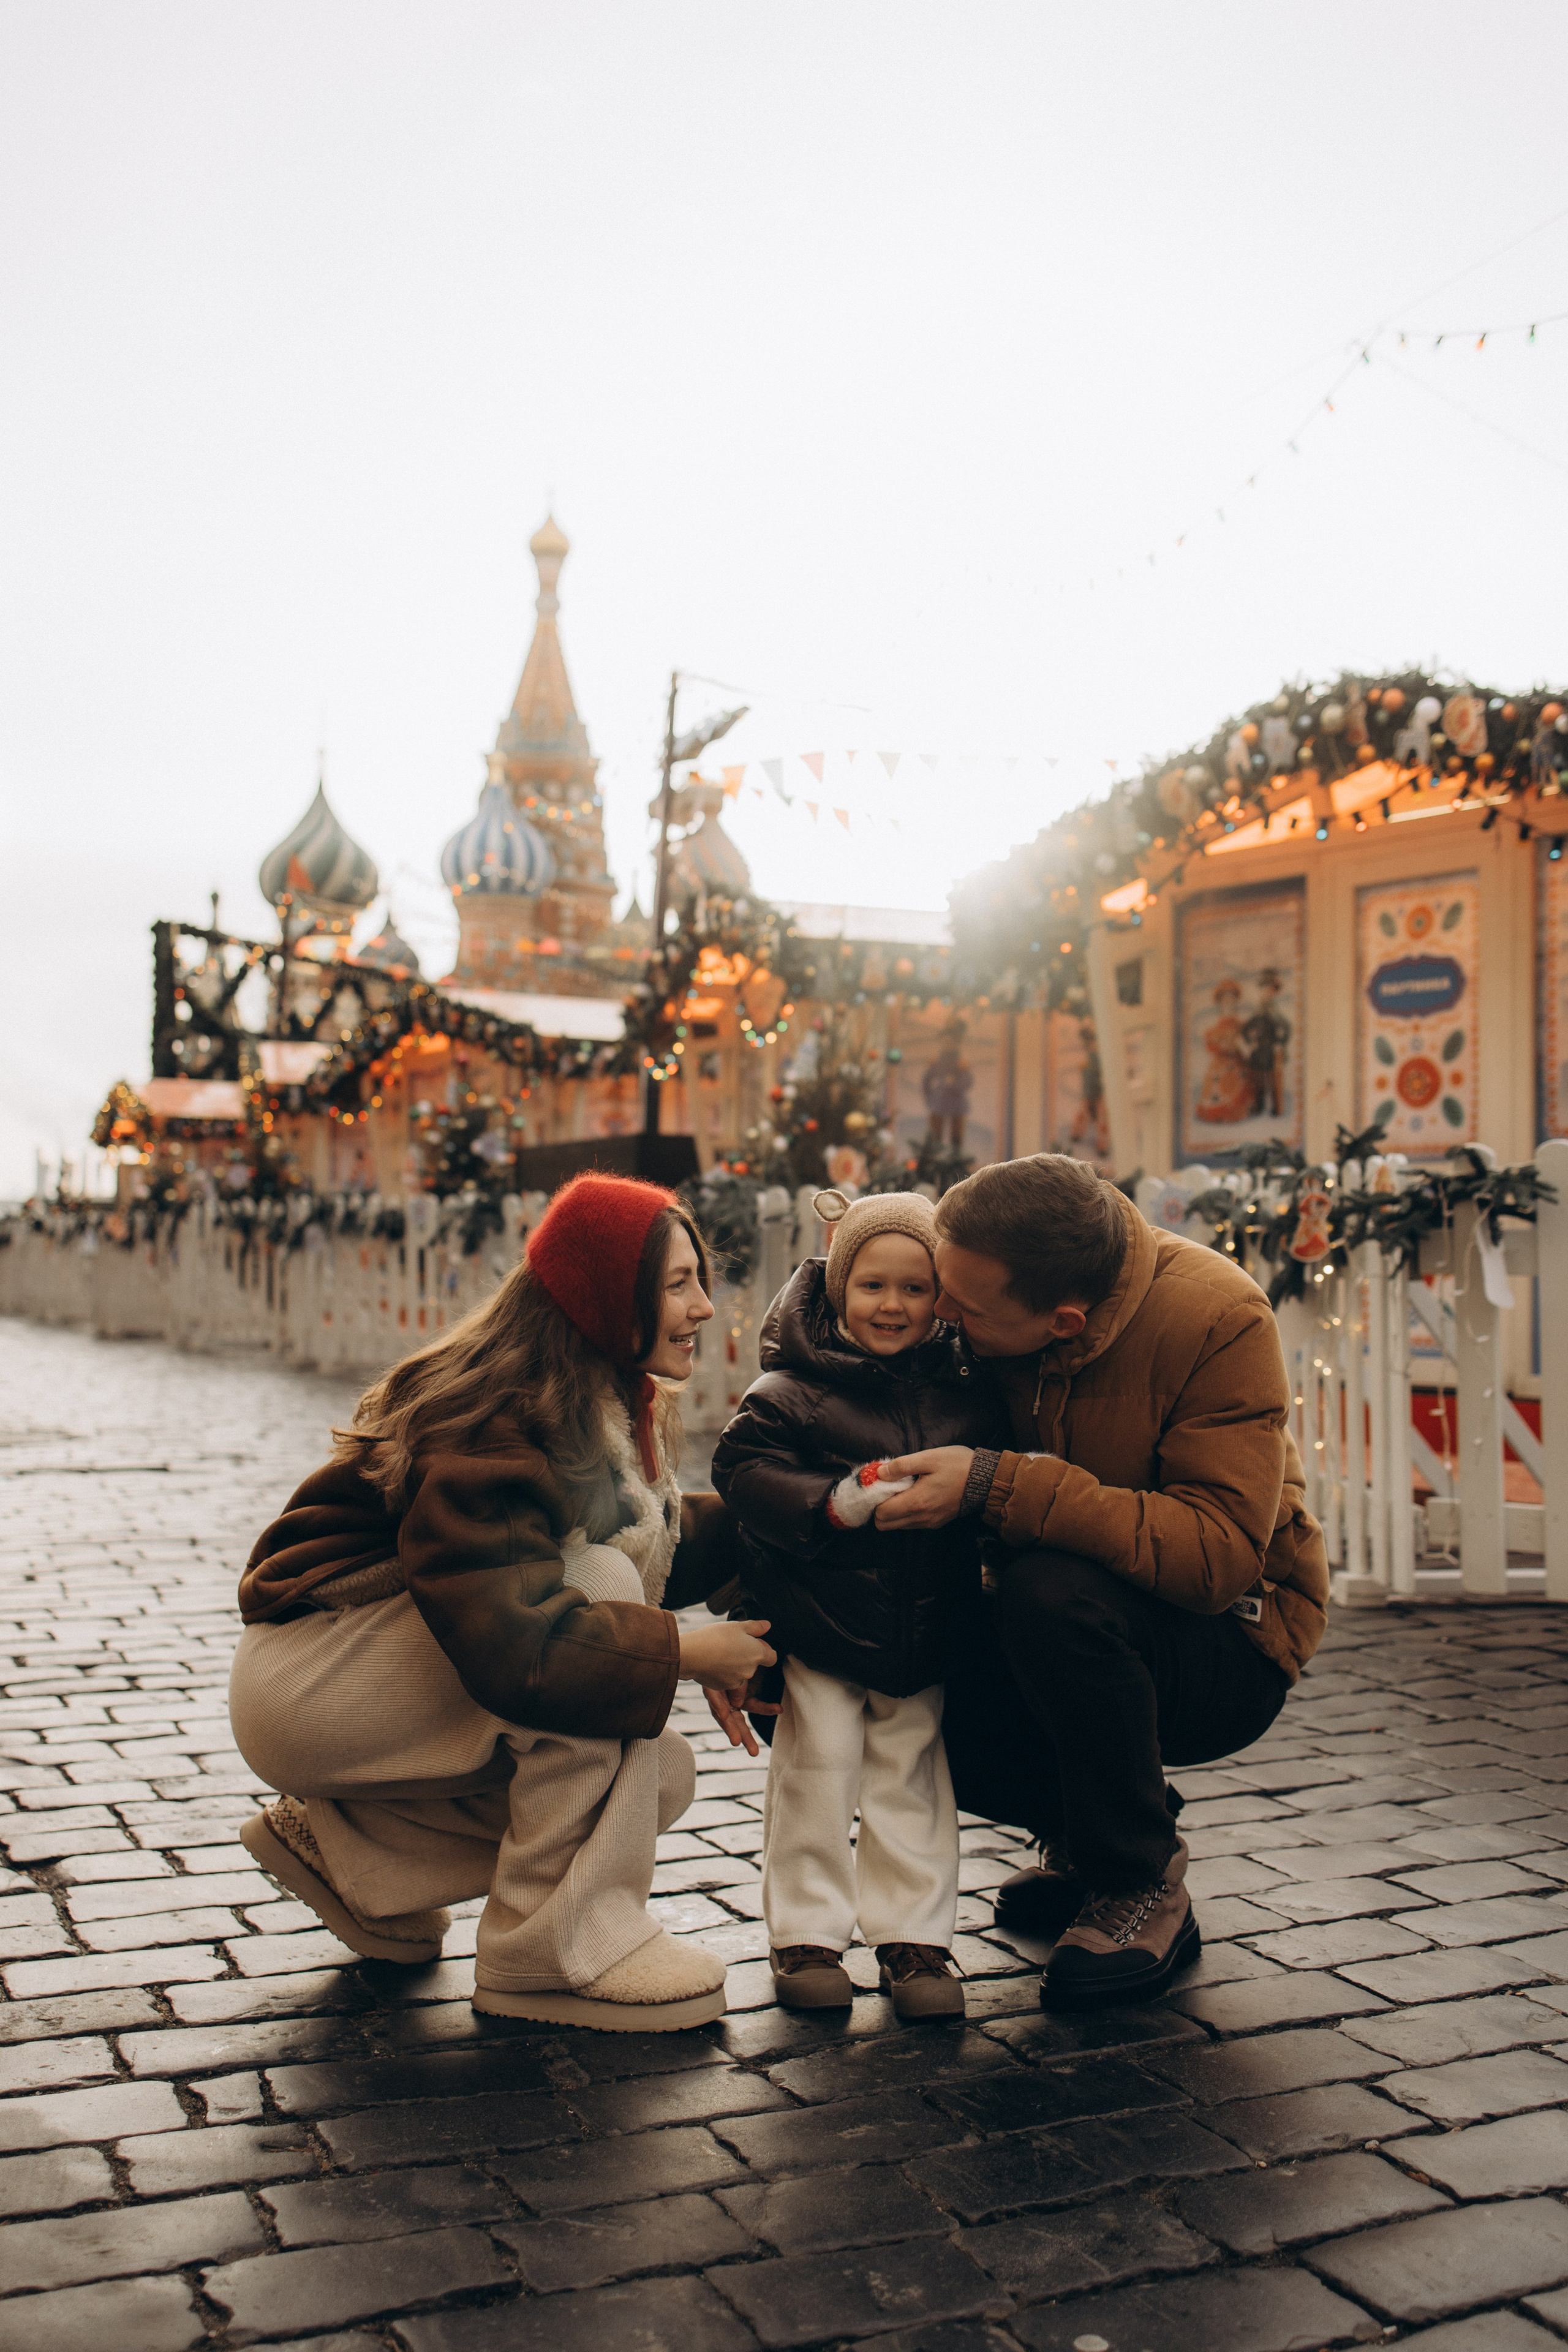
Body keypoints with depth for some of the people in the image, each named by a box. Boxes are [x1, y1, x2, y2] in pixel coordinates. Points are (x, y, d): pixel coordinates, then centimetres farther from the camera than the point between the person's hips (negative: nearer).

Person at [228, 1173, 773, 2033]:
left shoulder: (604, 1401, 3)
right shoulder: (493, 1425, -27)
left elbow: (661, 1542, 7)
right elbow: (508, 1642, -36)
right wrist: (688, 1652, -28)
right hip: (304, 1678, -9)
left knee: (660, 1773, -5)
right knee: (597, 1580, -27)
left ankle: (349, 1844, 11)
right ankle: (551, 1947, -18)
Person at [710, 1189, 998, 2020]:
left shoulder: (965, 1391, 2)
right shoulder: (793, 1390, -8)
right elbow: (744, 1470, -15)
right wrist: (830, 1504, -26)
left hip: (926, 1630, 3)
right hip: (820, 1619, -3)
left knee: (913, 1780, 11)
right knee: (817, 1772, 3)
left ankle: (915, 1938, 21)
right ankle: (806, 1936, 17)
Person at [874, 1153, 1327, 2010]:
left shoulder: (1218, 1319, -25)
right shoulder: (970, 1308, -11)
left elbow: (1219, 1553, -35)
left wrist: (996, 1486, -40)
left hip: (1226, 1643, -5)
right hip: (1062, 1628, 6)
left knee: (1052, 1593, -35)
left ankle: (1144, 1888, -9)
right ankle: (1082, 1828, 13)